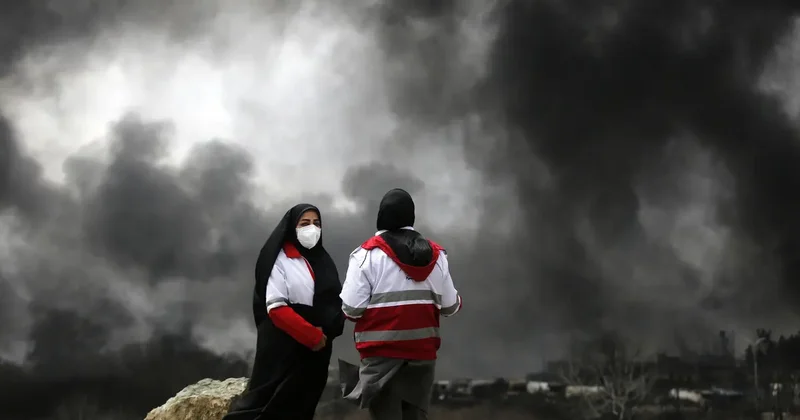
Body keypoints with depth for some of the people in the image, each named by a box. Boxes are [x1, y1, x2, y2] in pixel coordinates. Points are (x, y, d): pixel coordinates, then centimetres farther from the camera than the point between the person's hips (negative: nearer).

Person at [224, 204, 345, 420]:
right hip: (284, 349, -7)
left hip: (317, 351, 7)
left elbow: (336, 301, 15)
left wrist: (329, 330, -5)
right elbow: (276, 309, -15)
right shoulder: (281, 260, -7)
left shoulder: (322, 260, 13)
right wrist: (313, 336, -18)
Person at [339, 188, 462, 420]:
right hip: (422, 351, 4)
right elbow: (450, 306, 7)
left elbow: (351, 308, -12)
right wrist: (458, 300, 29)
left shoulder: (369, 253, -7)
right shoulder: (435, 254, 5)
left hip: (382, 352, -4)